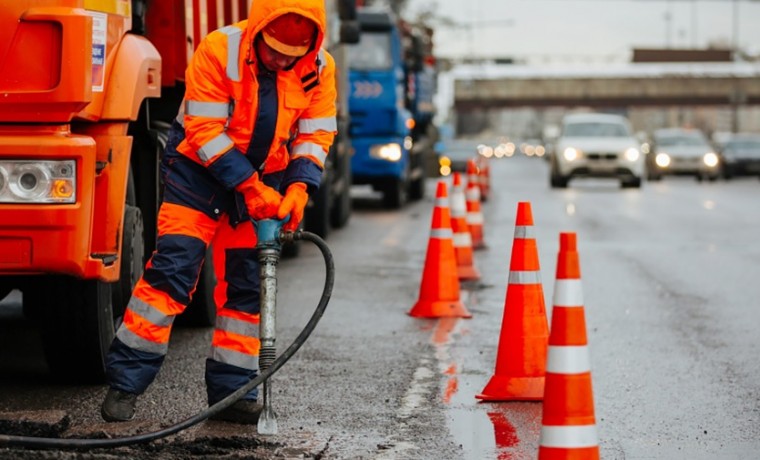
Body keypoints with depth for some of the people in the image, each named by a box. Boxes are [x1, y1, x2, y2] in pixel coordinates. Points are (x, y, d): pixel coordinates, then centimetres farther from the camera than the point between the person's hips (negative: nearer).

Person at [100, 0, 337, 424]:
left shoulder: (320, 69, -9)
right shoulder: (219, 50, -22)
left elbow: (315, 136, -3)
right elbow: (205, 132, -22)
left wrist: (298, 187, -19)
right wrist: (250, 186, -25)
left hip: (264, 181, 4)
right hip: (202, 168, -4)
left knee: (246, 286, 5)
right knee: (173, 268, -13)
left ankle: (232, 391, 12)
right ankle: (126, 381, -9)